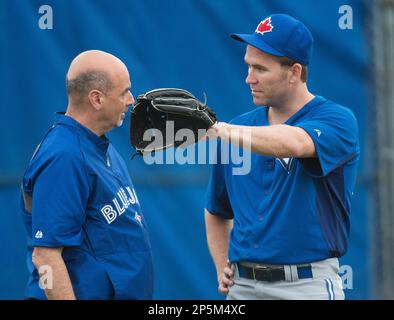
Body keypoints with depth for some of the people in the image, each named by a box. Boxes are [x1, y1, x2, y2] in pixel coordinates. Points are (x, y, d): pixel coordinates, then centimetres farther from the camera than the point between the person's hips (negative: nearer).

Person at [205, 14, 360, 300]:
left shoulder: (336, 120, -5)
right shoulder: (242, 126, 11)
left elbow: (294, 144, -28)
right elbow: (217, 212, 23)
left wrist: (220, 130, -34)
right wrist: (223, 270, 9)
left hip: (308, 285, -5)